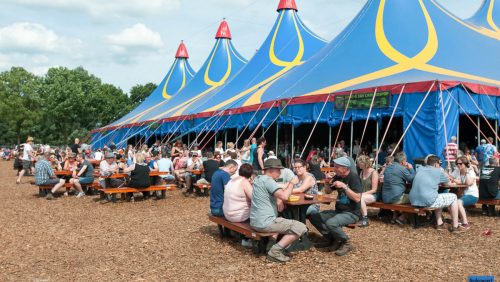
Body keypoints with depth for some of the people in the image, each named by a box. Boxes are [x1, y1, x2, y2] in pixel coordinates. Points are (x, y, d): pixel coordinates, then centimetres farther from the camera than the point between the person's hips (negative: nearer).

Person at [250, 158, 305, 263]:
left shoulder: (258, 179, 14)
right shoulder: (267, 180, -15)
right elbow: (284, 196, -25)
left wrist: (278, 200, 8)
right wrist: (292, 183, -10)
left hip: (254, 222, 10)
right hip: (265, 223, -10)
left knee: (282, 221, 38)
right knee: (301, 227, -11)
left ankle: (272, 243, 21)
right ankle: (275, 251, -10)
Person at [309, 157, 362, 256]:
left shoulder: (353, 177, -15)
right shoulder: (338, 176, 6)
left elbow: (357, 199, -24)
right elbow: (327, 191, 15)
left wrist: (344, 187, -29)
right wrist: (328, 182, -5)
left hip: (352, 213, -8)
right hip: (338, 210, 8)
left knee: (331, 223, -33)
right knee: (314, 217, -3)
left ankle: (346, 243, -6)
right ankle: (332, 240, 7)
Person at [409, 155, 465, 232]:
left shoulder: (420, 169, 17)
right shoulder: (438, 171, 3)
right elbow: (447, 182, 22)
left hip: (414, 201, 7)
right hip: (428, 201, -7)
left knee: (439, 197, 35)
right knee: (453, 197, 15)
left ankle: (439, 224, 32)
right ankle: (455, 226, 18)